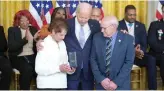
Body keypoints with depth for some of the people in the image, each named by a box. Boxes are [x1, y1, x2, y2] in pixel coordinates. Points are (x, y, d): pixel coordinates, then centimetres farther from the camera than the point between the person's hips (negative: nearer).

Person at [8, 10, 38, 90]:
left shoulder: (33, 29, 16)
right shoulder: (12, 30, 5)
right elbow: (11, 47, -8)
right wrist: (25, 39, -17)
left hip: (32, 56, 3)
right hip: (18, 57, -3)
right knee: (27, 69, -34)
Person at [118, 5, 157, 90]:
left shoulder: (141, 26, 14)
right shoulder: (118, 25, 3)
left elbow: (144, 43, 8)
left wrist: (141, 51, -18)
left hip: (138, 53, 3)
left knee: (151, 59, -28)